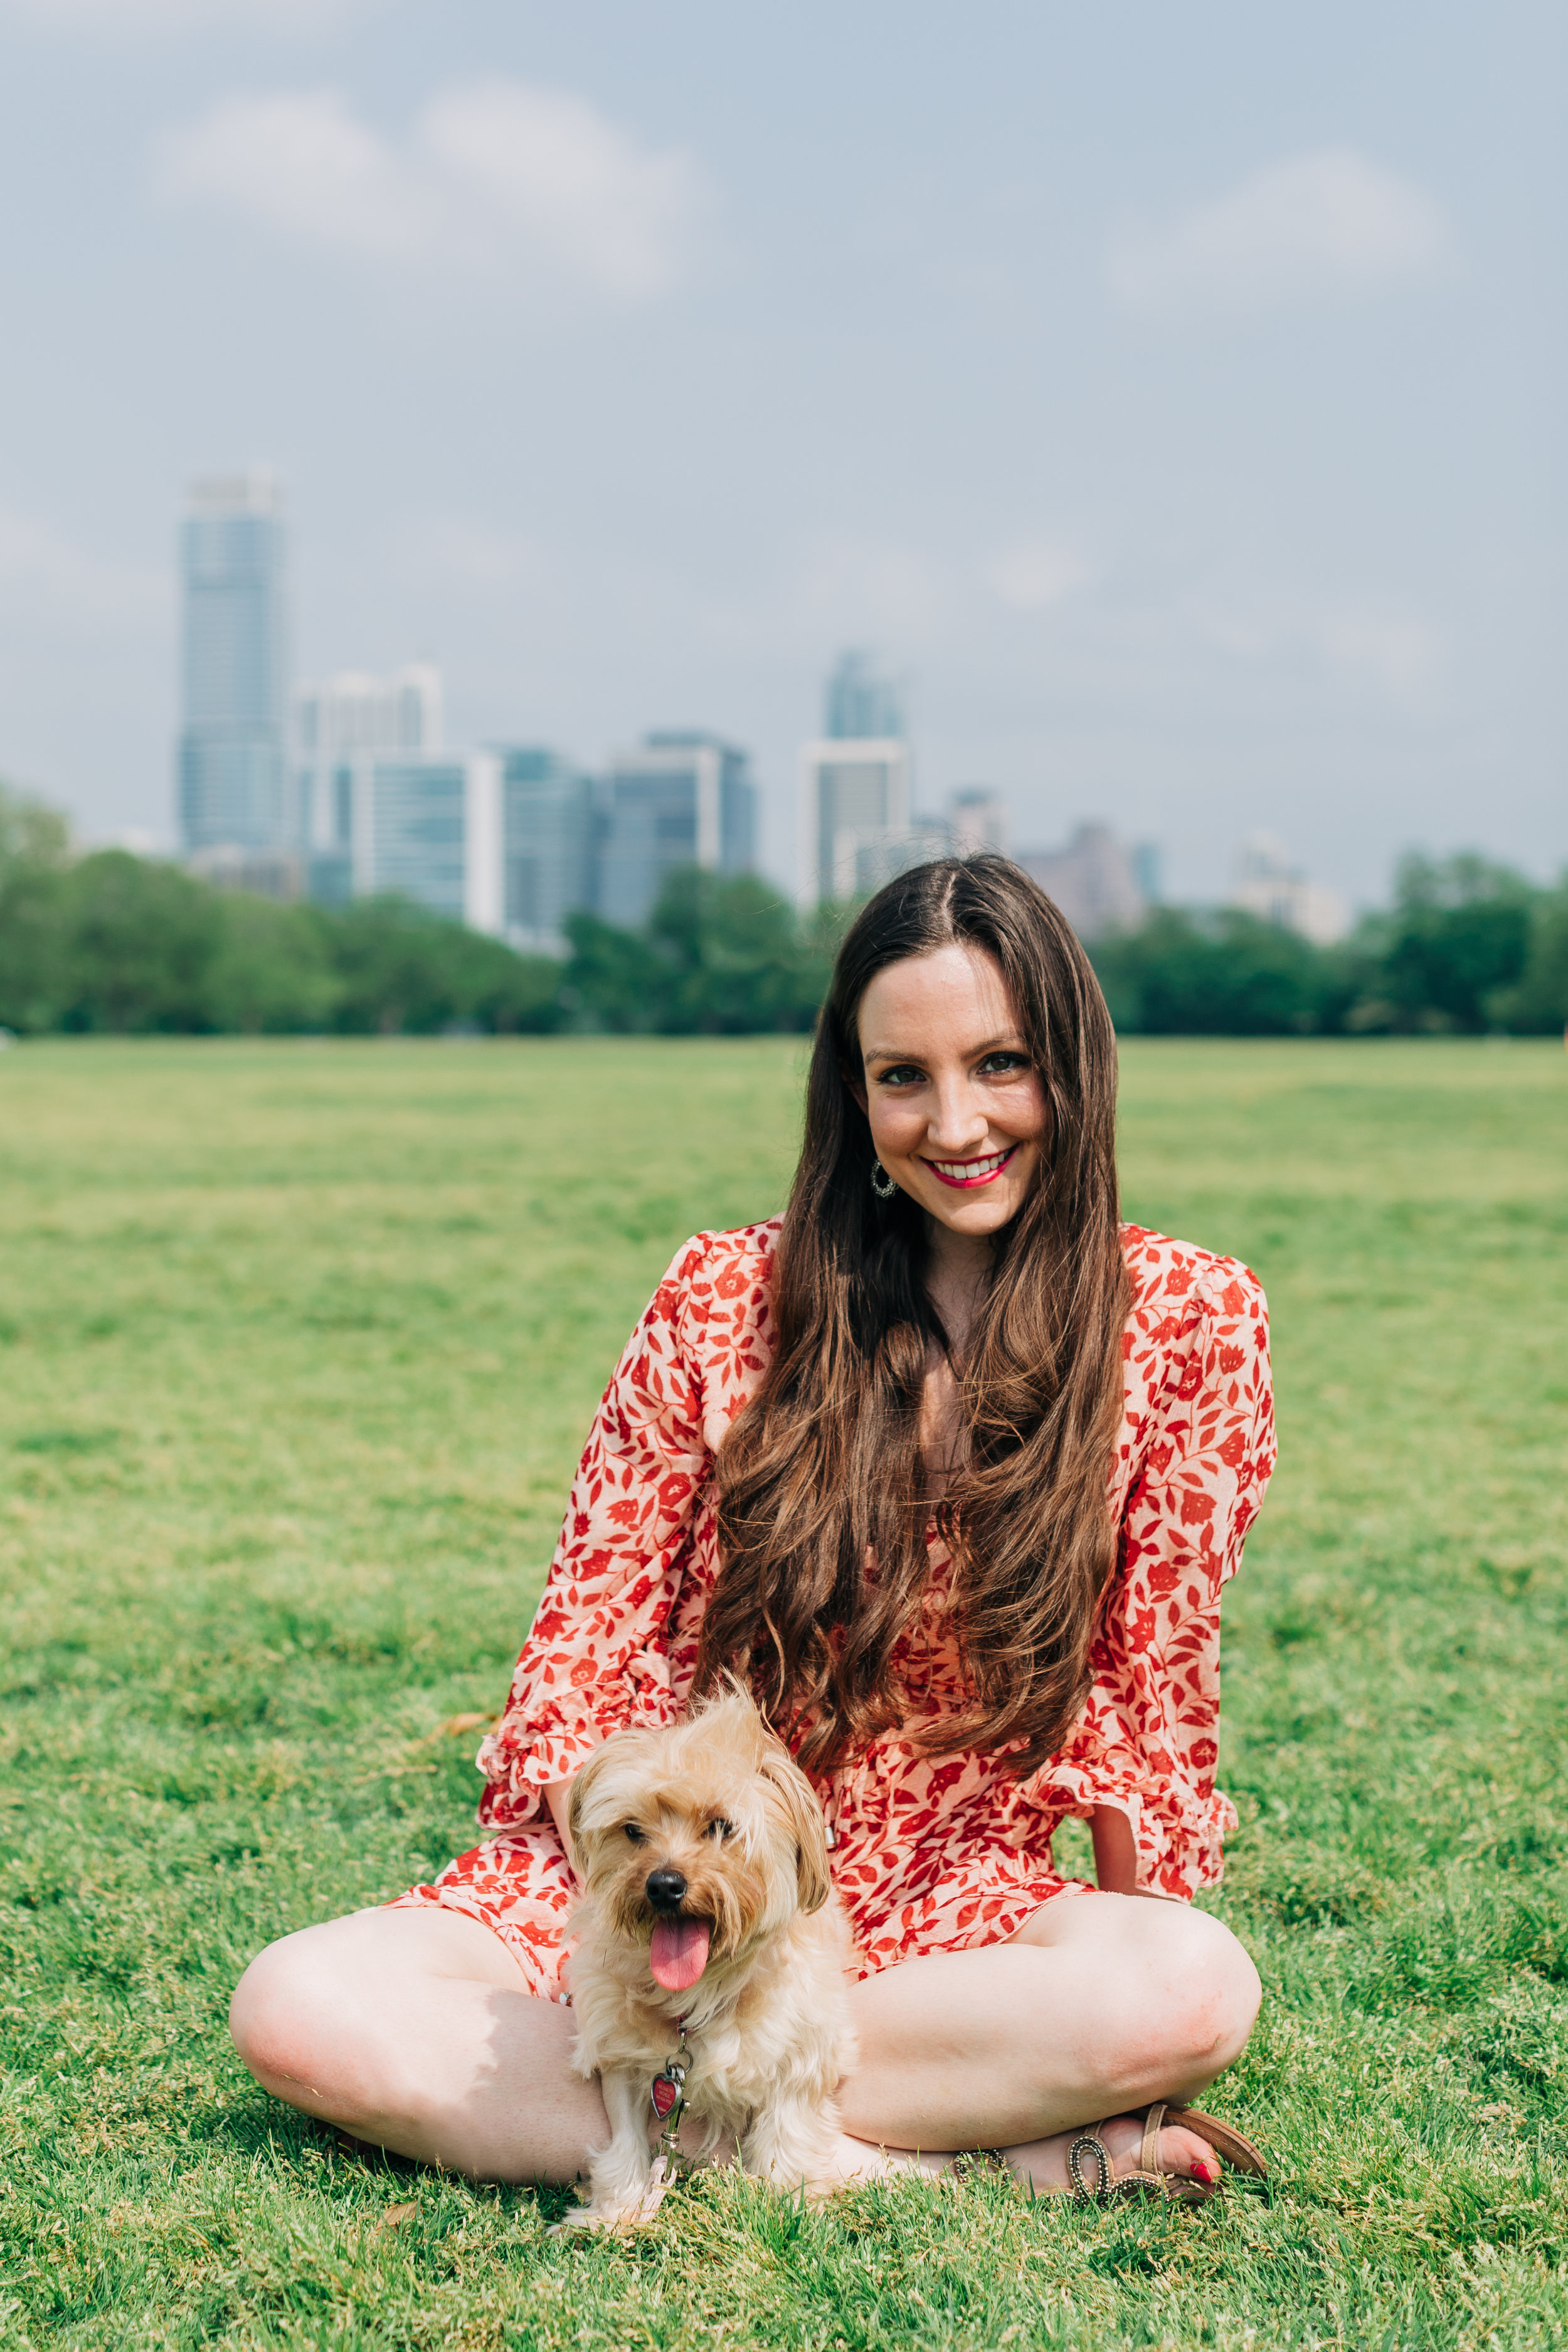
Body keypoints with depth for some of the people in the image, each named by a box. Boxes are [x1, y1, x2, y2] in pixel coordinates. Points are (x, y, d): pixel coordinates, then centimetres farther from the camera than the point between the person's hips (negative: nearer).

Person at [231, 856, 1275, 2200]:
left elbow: (1152, 1686, 2)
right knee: (299, 2007, -24)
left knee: (1202, 1990, -34)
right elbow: (592, 1637, 1)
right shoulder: (725, 1301, -2)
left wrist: (1126, 1978, -3)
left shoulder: (1187, 1321, -3)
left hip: (954, 1911, -1)